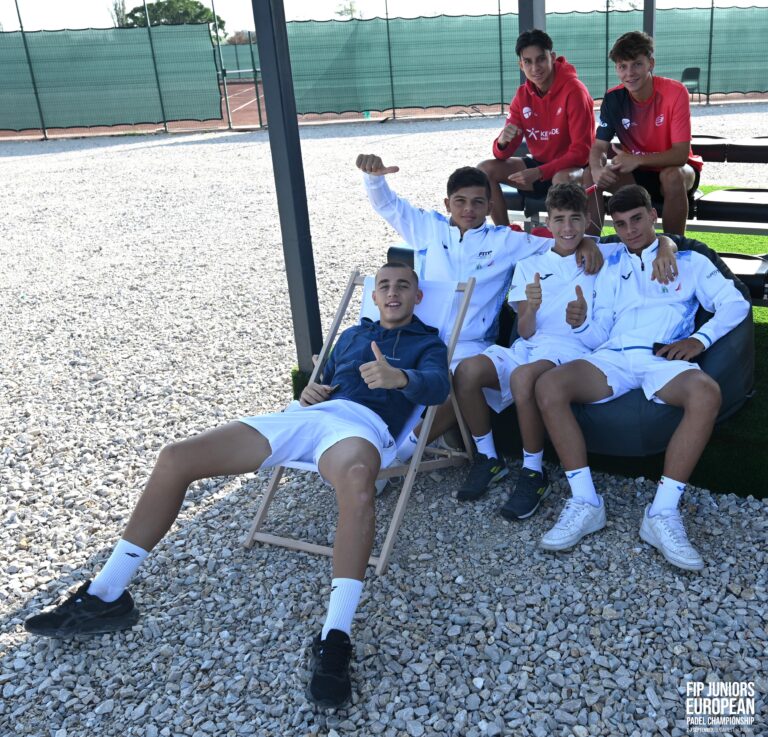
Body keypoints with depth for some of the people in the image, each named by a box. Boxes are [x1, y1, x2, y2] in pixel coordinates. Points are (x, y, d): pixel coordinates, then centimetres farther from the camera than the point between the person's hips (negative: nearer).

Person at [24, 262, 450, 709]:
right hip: (308, 416, 6)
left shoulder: (428, 342, 16)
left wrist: (399, 377, -29)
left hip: (364, 423, -5)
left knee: (356, 476, -46)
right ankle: (107, 597, 0)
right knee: (176, 457, -8)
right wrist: (308, 392, 9)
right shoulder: (352, 335, 32)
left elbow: (437, 386, -6)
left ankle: (335, 639, -42)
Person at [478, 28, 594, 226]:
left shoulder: (574, 90, -16)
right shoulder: (522, 95, 0)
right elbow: (503, 154, -2)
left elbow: (582, 151, -20)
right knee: (485, 169, -9)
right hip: (539, 165, 6)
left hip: (572, 168, -6)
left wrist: (539, 172, -29)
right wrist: (503, 141, -27)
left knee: (562, 179, -40)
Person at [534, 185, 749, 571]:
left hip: (664, 358, -2)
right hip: (613, 357, 2)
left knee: (706, 392, -37)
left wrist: (699, 339, -10)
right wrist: (580, 323, -5)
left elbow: (735, 303, 8)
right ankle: (585, 502, -26)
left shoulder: (689, 261, 21)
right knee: (548, 385, -29)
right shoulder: (611, 267, 28)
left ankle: (662, 513, -32)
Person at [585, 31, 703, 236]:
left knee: (672, 176, -37)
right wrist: (597, 169, -35)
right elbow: (599, 147, -11)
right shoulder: (613, 98, -9)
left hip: (674, 170, -3)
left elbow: (681, 154, -25)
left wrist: (638, 160, -39)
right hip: (636, 174, 3)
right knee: (591, 176, -21)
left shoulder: (675, 92, -20)